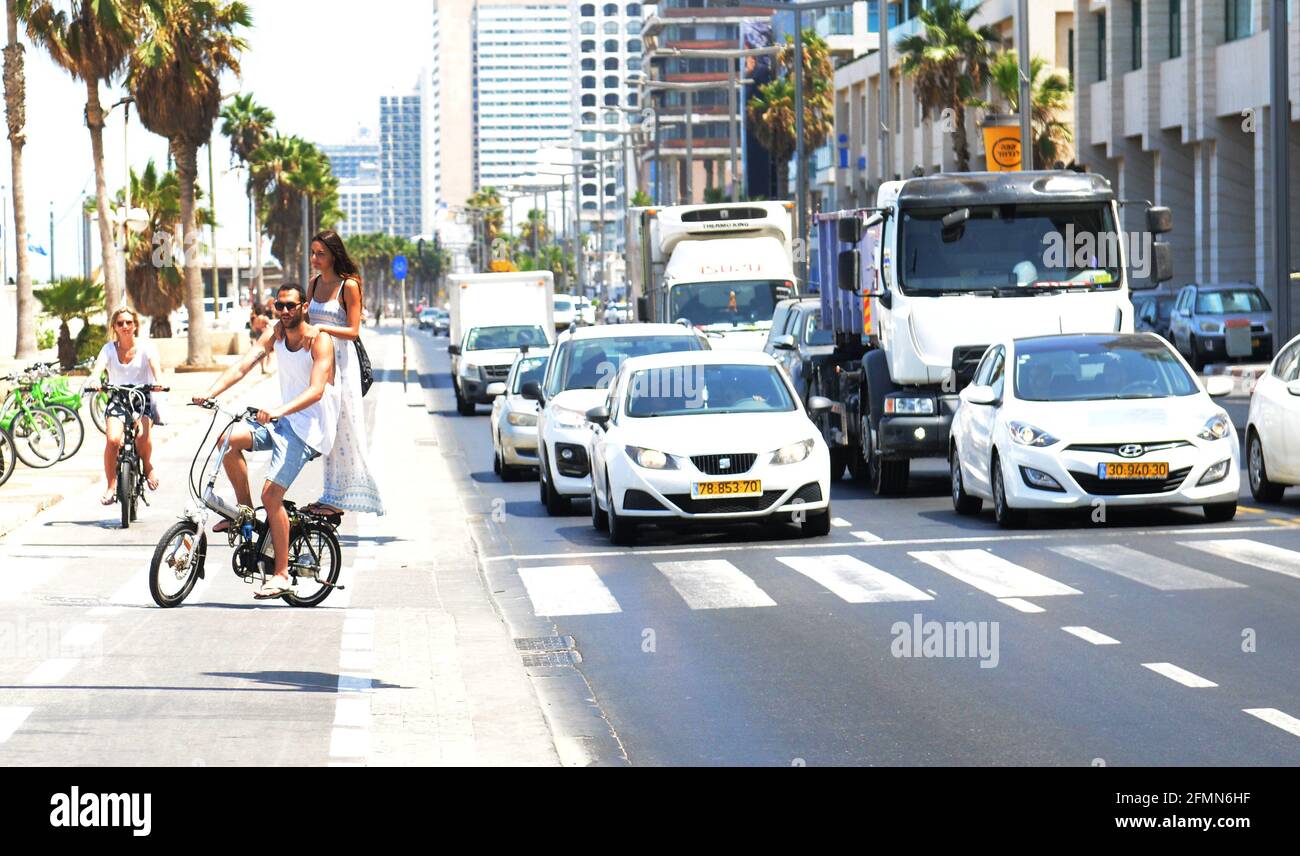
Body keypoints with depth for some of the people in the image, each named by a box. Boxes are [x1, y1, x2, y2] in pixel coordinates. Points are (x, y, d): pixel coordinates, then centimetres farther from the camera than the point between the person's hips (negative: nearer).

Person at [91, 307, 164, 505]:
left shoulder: (145, 347, -2)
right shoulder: (109, 349, 1)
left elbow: (155, 365, -19)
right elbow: (98, 368, -16)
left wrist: (159, 382, -42)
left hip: (142, 399, -1)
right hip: (118, 400, 1)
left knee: (142, 434, -31)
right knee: (113, 439, -25)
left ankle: (148, 467, 0)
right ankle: (111, 485, -10)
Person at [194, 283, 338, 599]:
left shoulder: (319, 341, -15)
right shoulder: (276, 335, 4)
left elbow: (316, 390, -28)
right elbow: (241, 367, -6)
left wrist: (280, 411, -43)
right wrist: (210, 393, -22)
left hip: (309, 428, -7)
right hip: (282, 419, 7)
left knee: (271, 494, -17)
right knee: (228, 438, -15)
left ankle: (282, 574, -9)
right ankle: (245, 508, 4)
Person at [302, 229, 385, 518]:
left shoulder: (348, 285, -8)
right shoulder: (315, 284, 12)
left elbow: (353, 331, -12)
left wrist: (322, 328, -23)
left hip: (341, 361, -7)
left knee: (344, 430, -4)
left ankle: (338, 500, -2)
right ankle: (332, 497, 10)